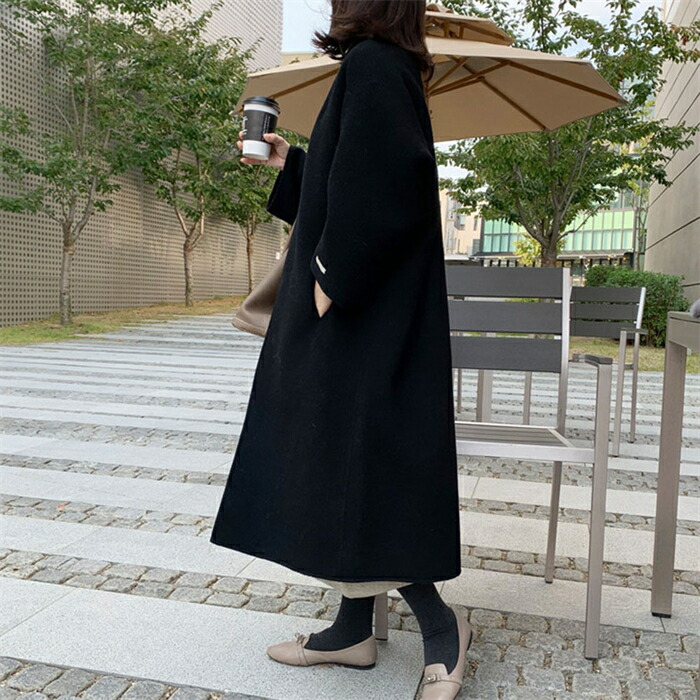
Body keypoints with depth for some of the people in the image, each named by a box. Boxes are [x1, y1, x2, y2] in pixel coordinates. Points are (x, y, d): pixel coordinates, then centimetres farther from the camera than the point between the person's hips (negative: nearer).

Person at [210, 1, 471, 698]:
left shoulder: (371, 64, -10)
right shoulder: (388, 68, 21)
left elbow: (379, 185, -24)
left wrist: (334, 277, -21)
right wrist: (289, 165, 32)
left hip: (362, 317, -10)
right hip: (359, 308, 10)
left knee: (352, 467, -5)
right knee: (341, 467, 12)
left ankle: (440, 624, 10)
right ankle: (353, 629, 23)